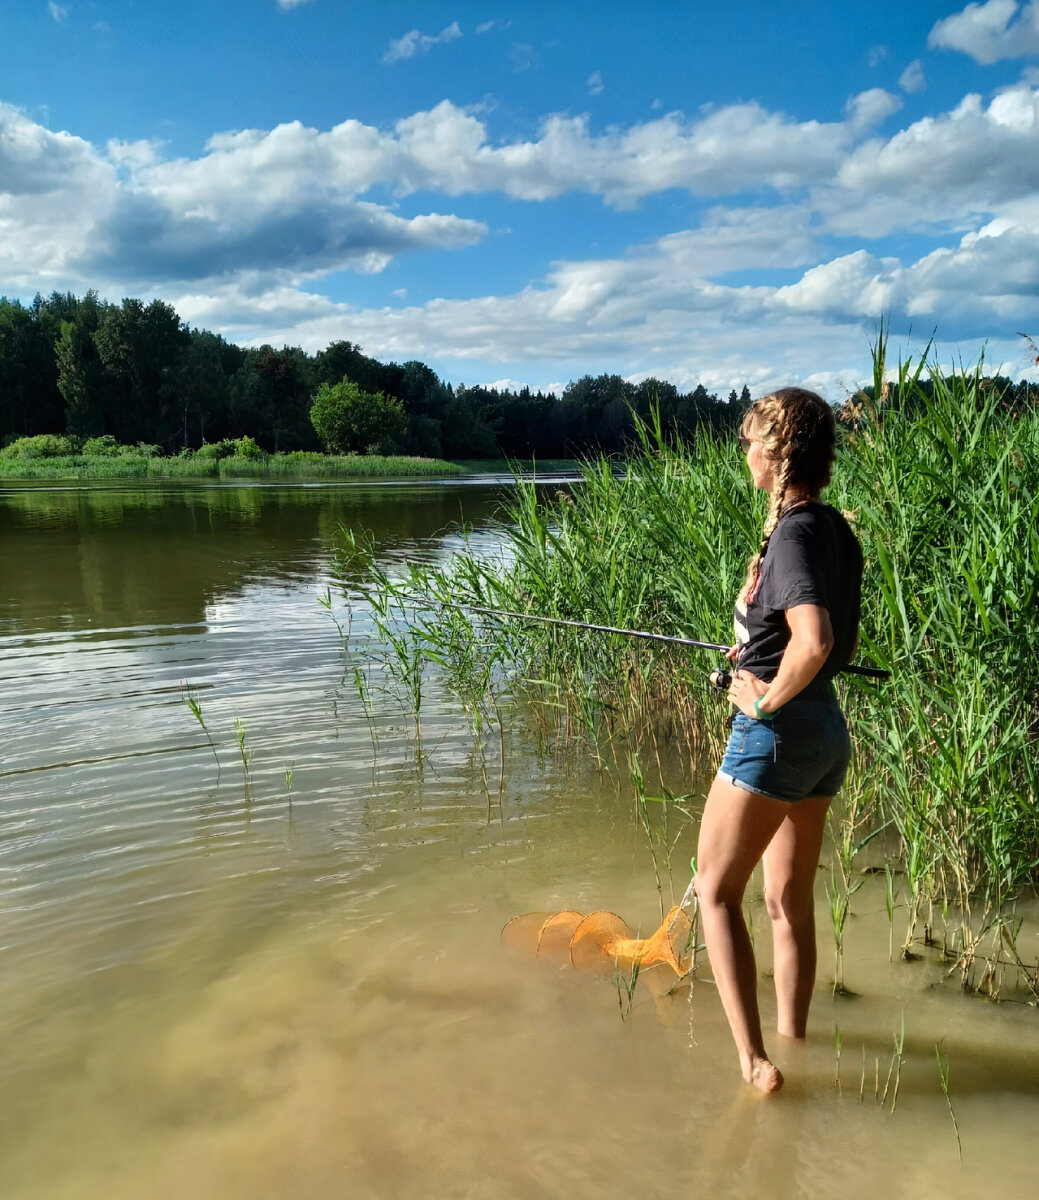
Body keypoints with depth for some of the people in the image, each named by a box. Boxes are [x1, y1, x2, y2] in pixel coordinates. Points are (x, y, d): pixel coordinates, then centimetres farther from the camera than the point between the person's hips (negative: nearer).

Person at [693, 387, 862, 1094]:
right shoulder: (838, 530, 8)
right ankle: (792, 1036, 34)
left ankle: (754, 1061, 4)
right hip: (829, 732, 9)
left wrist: (767, 697, -20)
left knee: (716, 890, 5)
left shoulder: (793, 534, -19)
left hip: (776, 732, -9)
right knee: (792, 899, 20)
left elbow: (814, 643, -35)